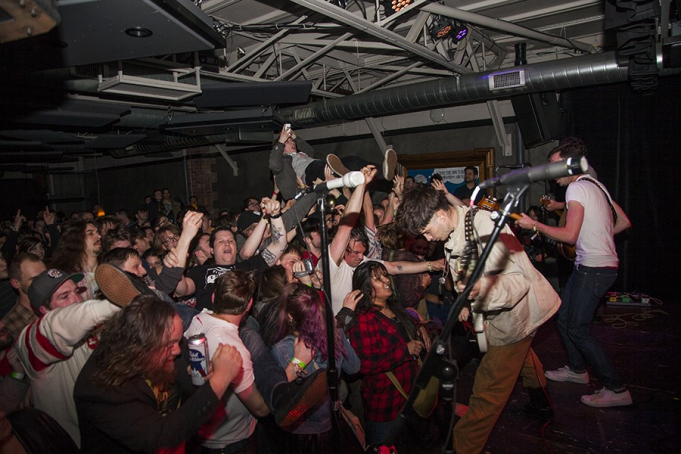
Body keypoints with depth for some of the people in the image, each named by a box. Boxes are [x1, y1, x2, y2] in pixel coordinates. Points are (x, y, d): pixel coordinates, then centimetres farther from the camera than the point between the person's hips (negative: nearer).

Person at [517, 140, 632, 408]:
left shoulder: (577, 188, -15)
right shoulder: (596, 185, 14)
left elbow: (569, 236, -21)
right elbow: (624, 222, 18)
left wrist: (534, 225, -14)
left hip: (594, 268, -10)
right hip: (589, 265, 10)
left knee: (577, 329, -7)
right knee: (564, 318, 16)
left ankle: (616, 390, 2)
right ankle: (577, 369, 31)